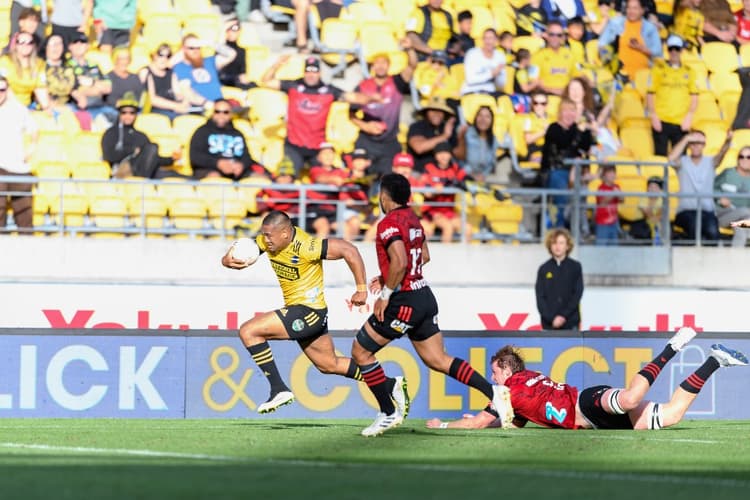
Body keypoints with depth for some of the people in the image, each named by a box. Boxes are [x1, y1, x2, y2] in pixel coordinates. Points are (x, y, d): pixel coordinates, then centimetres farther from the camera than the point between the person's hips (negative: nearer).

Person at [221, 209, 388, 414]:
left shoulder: (304, 247, -25)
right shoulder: (268, 240, -2)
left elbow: (348, 250, -25)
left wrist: (361, 289, -21)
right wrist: (229, 260, -17)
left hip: (308, 312, -9)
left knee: (248, 331, -16)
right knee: (330, 365, 20)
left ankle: (279, 389, -14)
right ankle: (392, 385, 29)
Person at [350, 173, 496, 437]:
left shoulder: (389, 224, -14)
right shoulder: (412, 218, 13)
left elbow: (399, 263, -27)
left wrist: (385, 294, -16)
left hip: (405, 302, -9)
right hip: (424, 296, 9)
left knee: (361, 351, 4)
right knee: (439, 360, 10)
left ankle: (389, 413, 3)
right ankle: (495, 394, 0)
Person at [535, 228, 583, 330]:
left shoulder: (575, 267, 3)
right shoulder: (544, 269, 5)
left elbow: (578, 294, -3)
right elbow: (540, 297, 1)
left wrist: (563, 316, -12)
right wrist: (551, 318, -11)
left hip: (570, 324, -1)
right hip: (549, 325, 1)